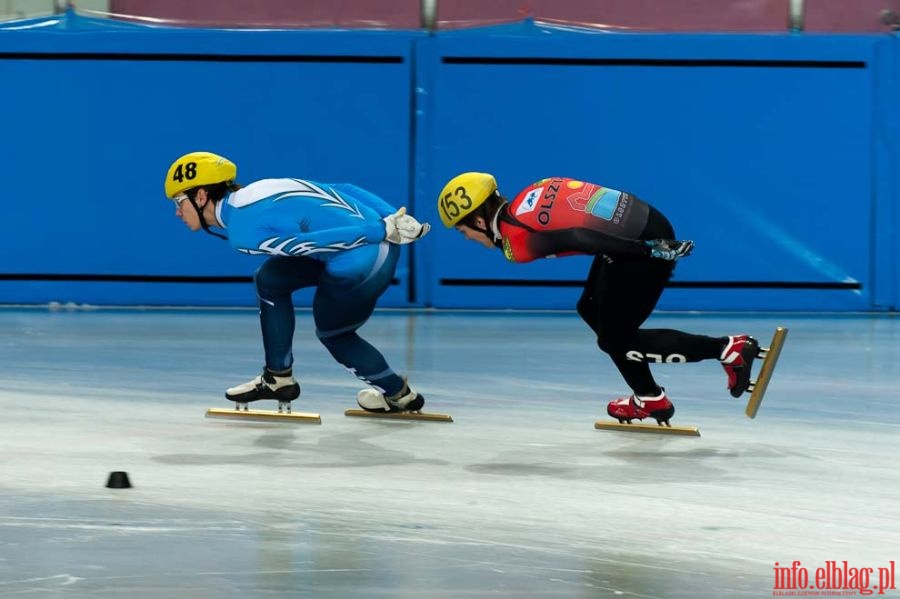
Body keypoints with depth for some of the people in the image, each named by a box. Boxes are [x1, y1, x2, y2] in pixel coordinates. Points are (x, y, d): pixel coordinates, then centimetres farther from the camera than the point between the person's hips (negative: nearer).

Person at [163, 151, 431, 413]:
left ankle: (398, 394, 34)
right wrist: (395, 218, 9)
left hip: (360, 265, -9)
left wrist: (383, 231, -18)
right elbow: (343, 190, 12)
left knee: (332, 333, 20)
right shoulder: (262, 189, 14)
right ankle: (278, 378, 29)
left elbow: (314, 242, -19)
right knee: (270, 280, 19)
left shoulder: (242, 232, -12)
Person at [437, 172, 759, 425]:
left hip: (642, 244, -9)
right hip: (646, 221, 9)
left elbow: (577, 238, -21)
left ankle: (729, 349, 2)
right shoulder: (526, 200, 13)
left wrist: (650, 251, -24)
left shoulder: (516, 240, -12)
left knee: (615, 340, 5)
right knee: (591, 310, 22)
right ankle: (649, 400, 29)